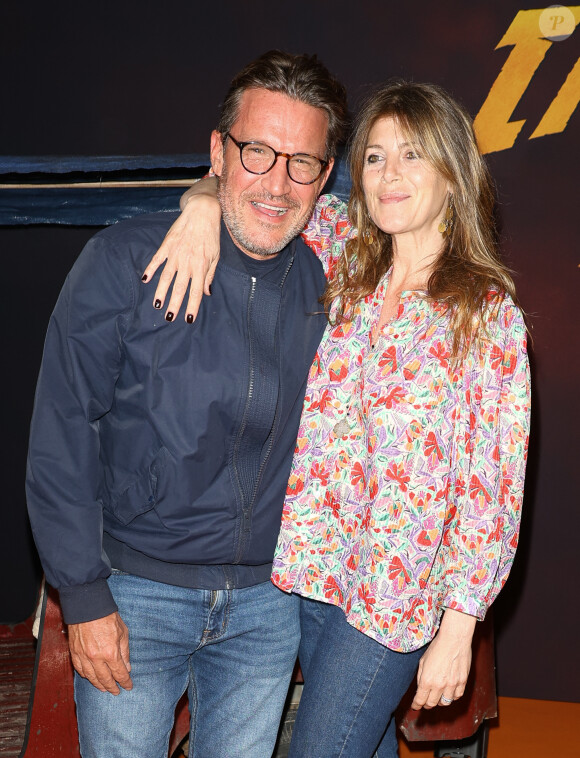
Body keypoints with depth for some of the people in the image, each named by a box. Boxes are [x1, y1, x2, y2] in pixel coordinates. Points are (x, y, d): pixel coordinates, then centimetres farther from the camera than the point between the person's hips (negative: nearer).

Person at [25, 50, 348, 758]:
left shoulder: (327, 282, -2)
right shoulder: (125, 260, -12)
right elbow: (61, 438, -10)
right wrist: (85, 597, -11)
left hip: (267, 604, 3)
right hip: (135, 595, -3)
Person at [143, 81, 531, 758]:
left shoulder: (488, 315, -11)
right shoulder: (344, 258, 1)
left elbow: (492, 491, -11)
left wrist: (456, 631, -12)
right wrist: (205, 211, -13)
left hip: (398, 593, -4)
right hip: (314, 564, 5)